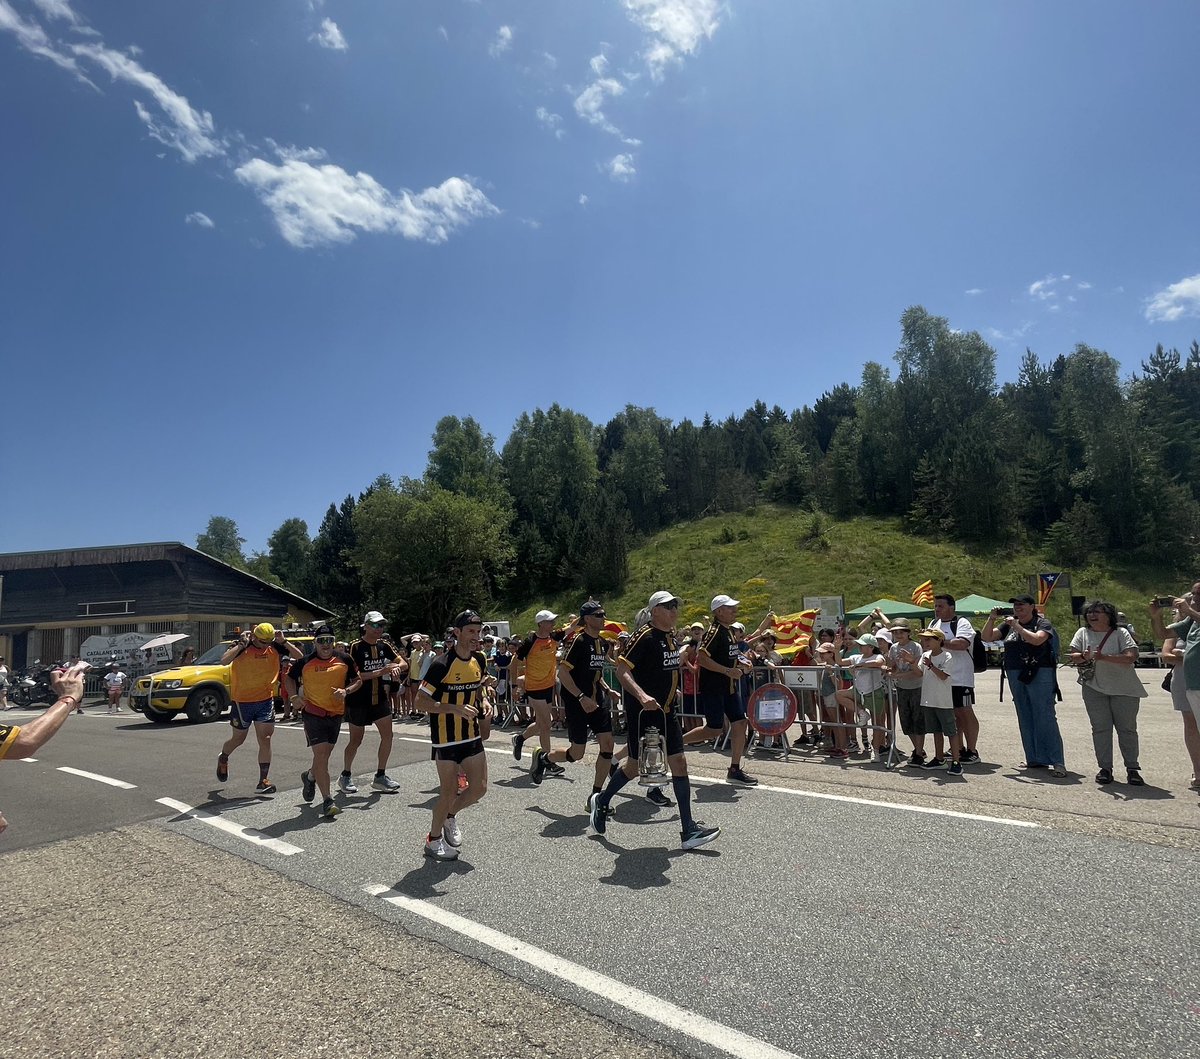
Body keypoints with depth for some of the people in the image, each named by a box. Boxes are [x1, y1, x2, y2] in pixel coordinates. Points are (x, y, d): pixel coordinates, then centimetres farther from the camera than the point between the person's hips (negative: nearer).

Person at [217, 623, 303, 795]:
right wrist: (241, 644, -28)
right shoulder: (242, 646, -13)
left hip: (266, 700, 2)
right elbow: (224, 661, -29)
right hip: (242, 701, -2)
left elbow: (299, 656, -9)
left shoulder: (274, 647, -5)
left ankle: (264, 781, 3)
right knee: (238, 739, 16)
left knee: (265, 740, -3)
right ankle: (223, 759, 49)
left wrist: (283, 641, -18)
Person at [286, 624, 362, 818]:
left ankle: (309, 776, 50)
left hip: (336, 713, 3)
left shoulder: (344, 659, -2)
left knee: (324, 755, 17)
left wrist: (346, 690, -12)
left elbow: (357, 680, 7)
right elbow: (289, 678, 10)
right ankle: (328, 801, -7)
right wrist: (294, 696, -5)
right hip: (312, 713, -3)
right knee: (321, 755, -11)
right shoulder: (305, 661, -6)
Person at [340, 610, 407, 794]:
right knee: (356, 740, 6)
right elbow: (354, 675, -21)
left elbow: (403, 663, 2)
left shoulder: (384, 645, 2)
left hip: (379, 698, 5)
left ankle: (380, 777, 12)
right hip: (358, 700, -5)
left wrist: (397, 667, -22)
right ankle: (345, 776, 27)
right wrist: (381, 672, -28)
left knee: (387, 735, -1)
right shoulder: (355, 647, -15)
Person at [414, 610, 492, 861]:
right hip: (446, 738, -6)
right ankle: (433, 840, 26)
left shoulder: (479, 660, 2)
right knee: (449, 791, 2)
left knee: (480, 787, 7)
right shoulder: (441, 664, -20)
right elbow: (420, 702, -19)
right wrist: (456, 708, -28)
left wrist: (483, 703, -2)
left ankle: (450, 816, 36)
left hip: (472, 736, 6)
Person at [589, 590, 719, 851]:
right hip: (643, 711, -7)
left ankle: (688, 830, 5)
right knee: (636, 766, 6)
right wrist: (642, 696, -35)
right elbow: (621, 669, -23)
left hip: (667, 710, 7)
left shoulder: (671, 635, 9)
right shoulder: (644, 636, -17)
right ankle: (601, 802, 32)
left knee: (679, 763, 1)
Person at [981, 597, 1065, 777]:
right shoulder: (1008, 625, 13)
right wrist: (991, 619, -3)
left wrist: (1016, 626, -17)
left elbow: (1037, 639, -21)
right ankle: (1035, 759, 16)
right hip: (1016, 676, 6)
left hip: (1039, 675, -6)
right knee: (1025, 719, 9)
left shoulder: (1043, 623, -2)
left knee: (1045, 718, -8)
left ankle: (1057, 762, -5)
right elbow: (986, 637, 10)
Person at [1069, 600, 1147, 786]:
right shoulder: (1083, 633, 7)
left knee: (1127, 729, 4)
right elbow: (1073, 656, 3)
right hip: (1094, 689, 2)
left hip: (1124, 689, -2)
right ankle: (1105, 768, 9)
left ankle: (1132, 769, 13)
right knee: (1100, 729, 2)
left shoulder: (1121, 633, -3)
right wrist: (1083, 657, -18)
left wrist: (1104, 657, -24)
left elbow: (1131, 657, -16)